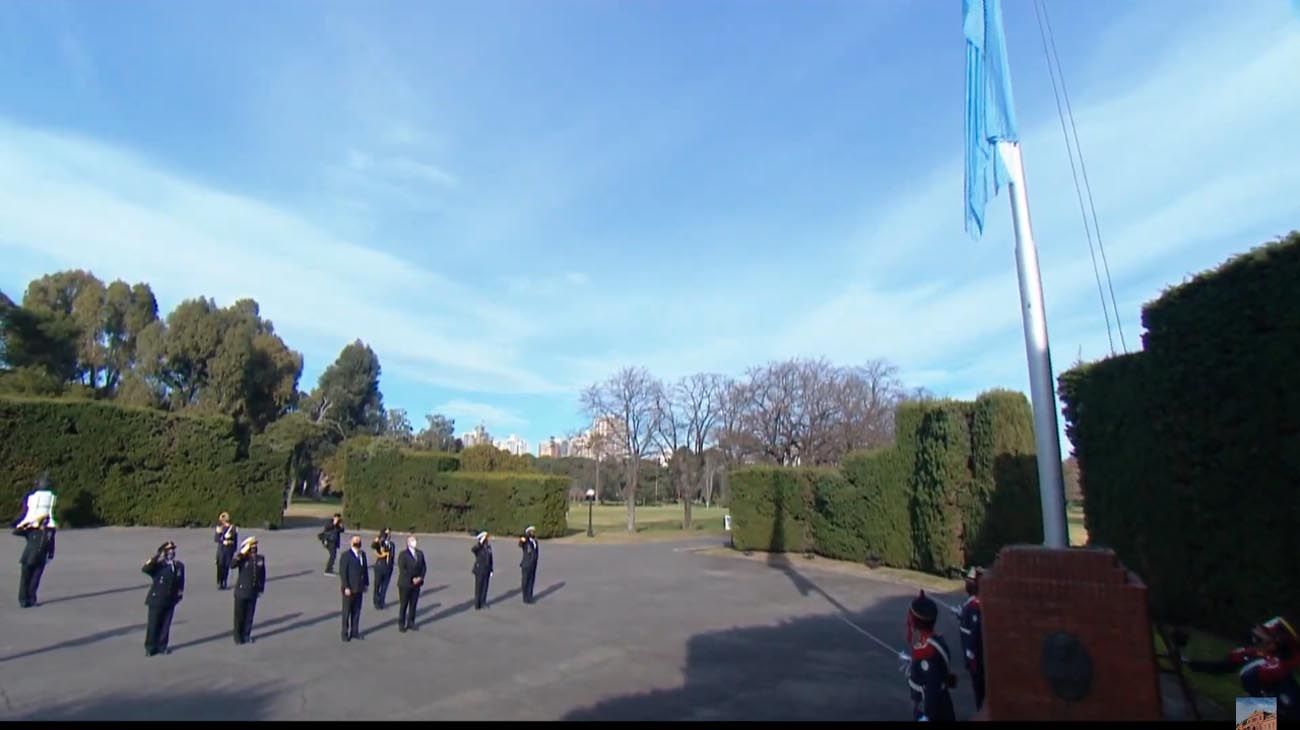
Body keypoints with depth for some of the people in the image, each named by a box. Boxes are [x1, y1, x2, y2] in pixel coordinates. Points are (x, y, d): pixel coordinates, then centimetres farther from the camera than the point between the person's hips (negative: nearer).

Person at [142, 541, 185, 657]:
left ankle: (162, 646, 22)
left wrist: (180, 593, 6)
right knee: (153, 625, 5)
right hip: (156, 600, -3)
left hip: (170, 601, 3)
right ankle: (150, 647, 18)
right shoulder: (158, 566, -10)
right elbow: (145, 569, -30)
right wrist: (156, 556, -37)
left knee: (165, 625, 11)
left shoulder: (179, 566, 3)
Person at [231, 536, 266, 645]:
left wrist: (261, 589, 7)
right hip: (241, 591, -3)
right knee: (239, 615, 6)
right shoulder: (242, 558, -10)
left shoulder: (260, 559, 0)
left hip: (253, 592, 3)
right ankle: (238, 636, 21)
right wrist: (241, 554, -33)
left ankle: (246, 635, 25)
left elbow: (262, 574, 7)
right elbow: (232, 564, -31)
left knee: (250, 615, 11)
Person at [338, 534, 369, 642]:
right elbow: (343, 572, -15)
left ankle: (354, 632, 21)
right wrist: (346, 587, -18)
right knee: (347, 611, 6)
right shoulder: (346, 556, -13)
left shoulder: (363, 554, 7)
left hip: (359, 588, 6)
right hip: (349, 589, -6)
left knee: (357, 611, 11)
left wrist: (366, 583, 9)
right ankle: (345, 633, 16)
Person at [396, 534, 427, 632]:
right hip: (405, 584, -5)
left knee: (413, 604, 9)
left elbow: (424, 567, 8)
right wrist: (412, 579, -17)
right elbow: (402, 569, -15)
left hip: (417, 583, 5)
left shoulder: (420, 553, 8)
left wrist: (420, 577, -7)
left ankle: (410, 623, 19)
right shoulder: (403, 554, -8)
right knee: (403, 605, 4)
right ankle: (401, 624, 14)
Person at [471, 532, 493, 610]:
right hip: (479, 571, -5)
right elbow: (472, 549, -38)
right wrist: (481, 542, -35)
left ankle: (483, 603, 23)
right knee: (478, 588, 4)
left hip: (486, 571, 5)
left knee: (485, 587, 11)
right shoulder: (478, 548, -13)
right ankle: (477, 604, 14)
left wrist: (491, 571, 9)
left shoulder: (488, 547, 3)